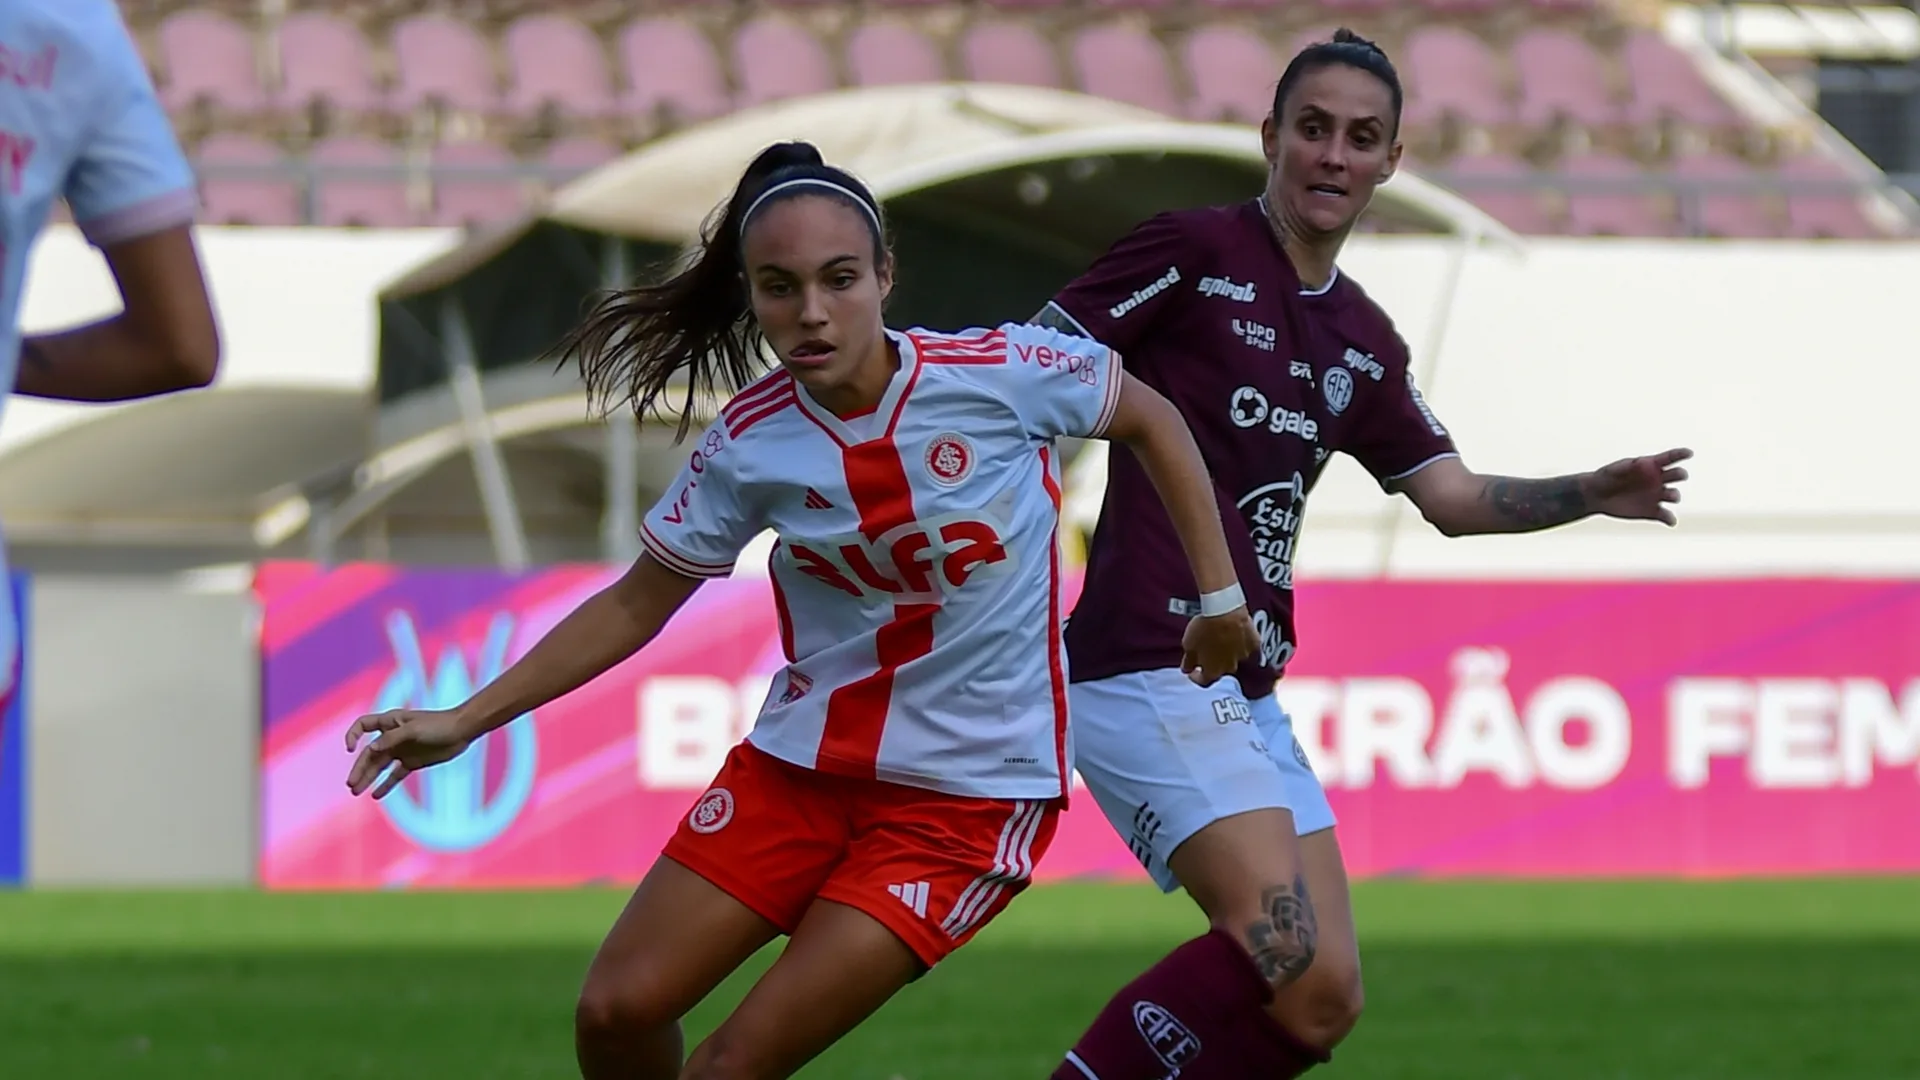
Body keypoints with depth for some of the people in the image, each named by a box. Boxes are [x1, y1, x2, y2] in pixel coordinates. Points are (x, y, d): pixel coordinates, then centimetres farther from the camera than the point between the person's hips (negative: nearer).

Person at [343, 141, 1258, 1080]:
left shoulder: (1005, 373, -16)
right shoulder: (748, 445, -8)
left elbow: (1151, 421, 3)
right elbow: (635, 605, 4)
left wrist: (1219, 593, 2)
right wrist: (463, 722, -1)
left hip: (968, 790, -3)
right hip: (801, 763, 4)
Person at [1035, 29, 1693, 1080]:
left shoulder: (1362, 342, 18)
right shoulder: (1191, 251, -4)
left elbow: (1451, 497, 18)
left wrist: (1595, 493, 3)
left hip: (1248, 702, 9)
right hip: (1152, 671, -9)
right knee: (1304, 972, -24)